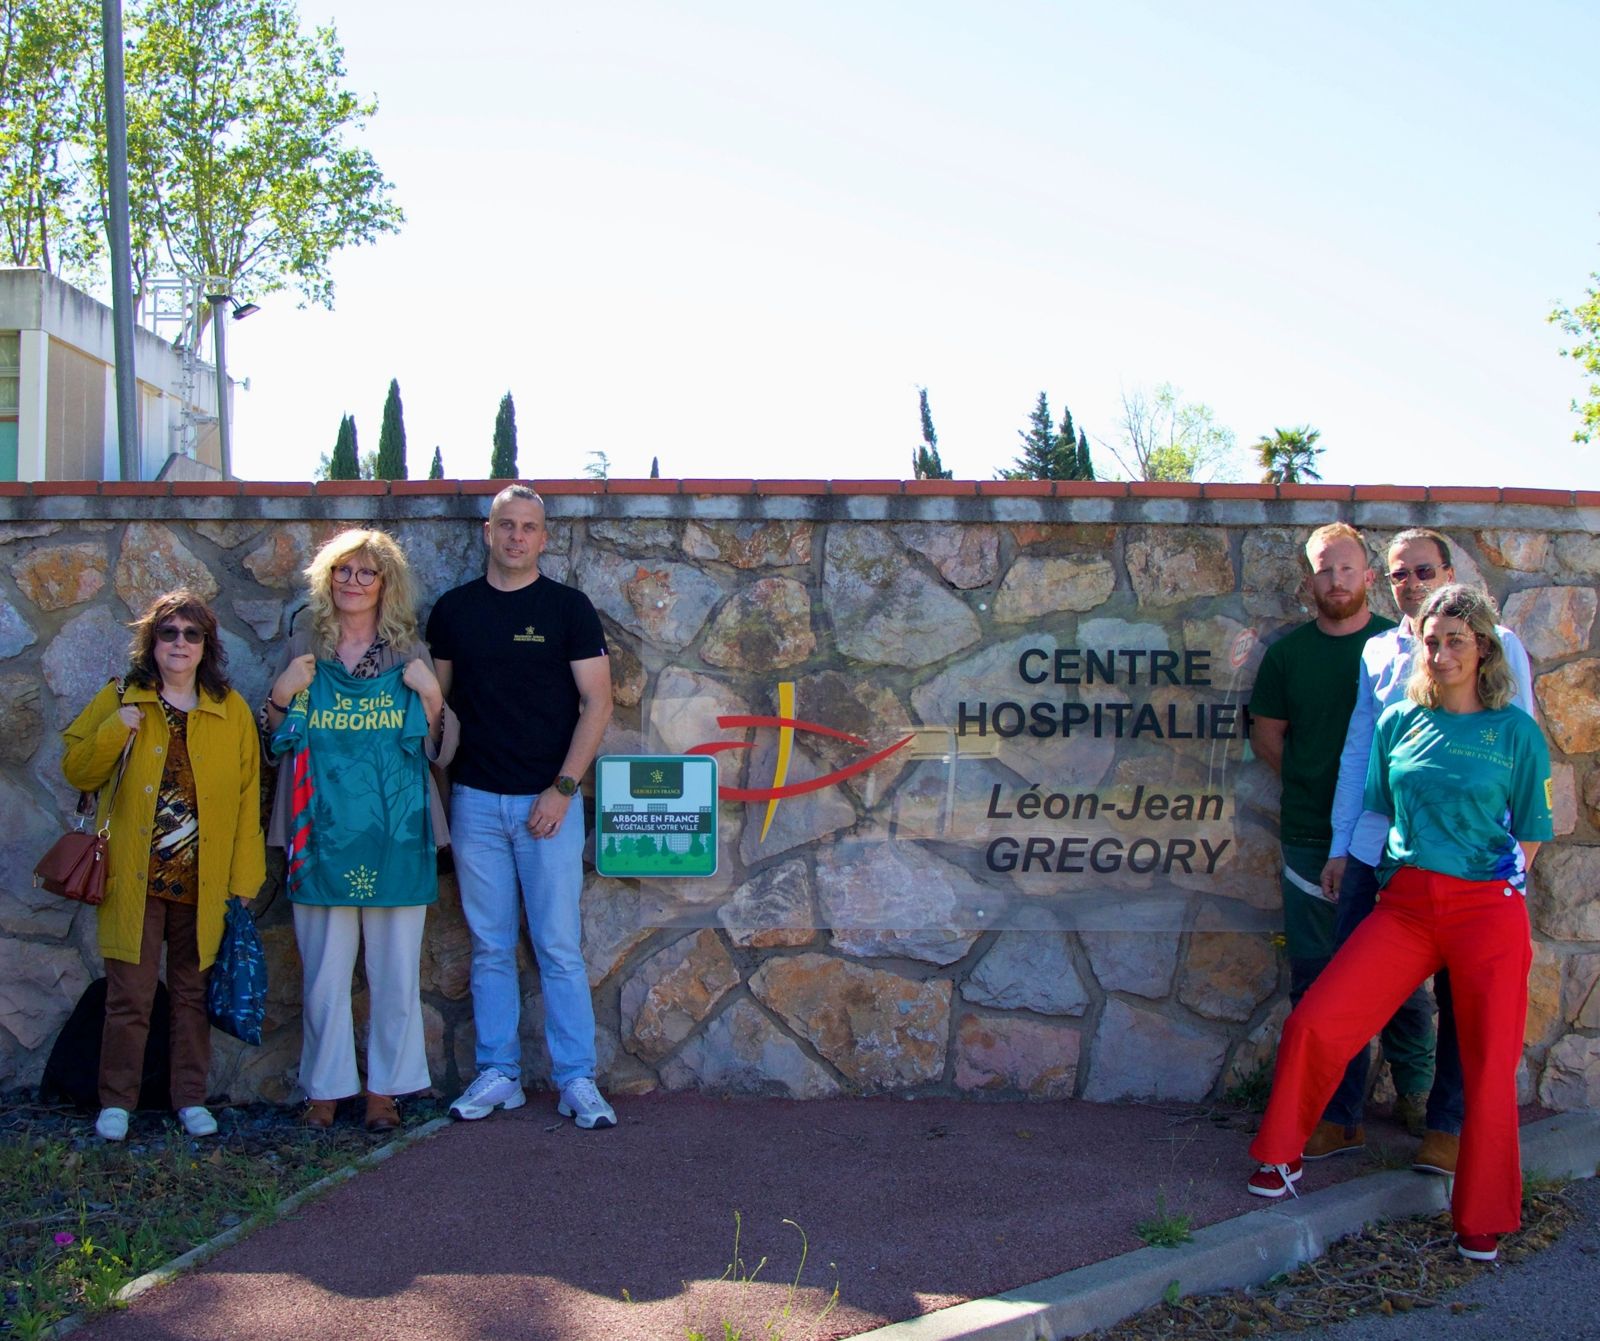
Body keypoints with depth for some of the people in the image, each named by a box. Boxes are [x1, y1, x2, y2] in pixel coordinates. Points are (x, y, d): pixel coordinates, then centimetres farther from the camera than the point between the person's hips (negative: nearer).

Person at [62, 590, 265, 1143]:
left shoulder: (231, 711, 4)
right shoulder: (119, 702, 4)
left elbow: (248, 796, 3)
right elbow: (76, 771, 4)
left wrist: (244, 878, -1)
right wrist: (116, 731, -13)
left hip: (203, 883, 1)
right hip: (134, 880, -1)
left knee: (193, 992, 10)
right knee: (129, 994, 2)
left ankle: (191, 1099, 21)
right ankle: (116, 1101, 15)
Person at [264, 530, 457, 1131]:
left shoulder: (410, 654, 7)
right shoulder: (303, 648, 8)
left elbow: (440, 749, 7)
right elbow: (276, 741, 13)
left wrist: (432, 697, -9)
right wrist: (281, 696, -5)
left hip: (395, 835, 0)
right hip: (322, 834, 0)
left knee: (395, 969, 2)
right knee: (324, 969, 3)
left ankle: (385, 1088, 15)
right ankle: (325, 1087, 17)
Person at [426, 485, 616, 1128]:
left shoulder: (568, 607, 0)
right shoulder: (453, 609, 8)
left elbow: (597, 702, -3)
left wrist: (562, 789, -10)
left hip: (548, 802, -2)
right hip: (475, 802, 3)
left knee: (560, 947, -1)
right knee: (491, 948, 8)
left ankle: (576, 1080, 6)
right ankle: (497, 1074, 17)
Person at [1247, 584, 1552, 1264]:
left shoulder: (1516, 731, 0)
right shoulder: (1399, 722, 8)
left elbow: (1531, 830, 7)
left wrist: (1501, 889, 3)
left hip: (1488, 910, -2)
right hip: (1405, 904, 3)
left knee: (1489, 1066, 1)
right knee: (1315, 1023, -7)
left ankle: (1482, 1219, 19)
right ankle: (1283, 1156, 15)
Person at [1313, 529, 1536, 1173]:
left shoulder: (1497, 645, 1)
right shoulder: (1378, 652, 11)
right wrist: (1339, 846, 12)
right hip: (1377, 847, 3)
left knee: (1459, 994, 6)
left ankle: (1446, 1124, 21)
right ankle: (1341, 1118, 17)